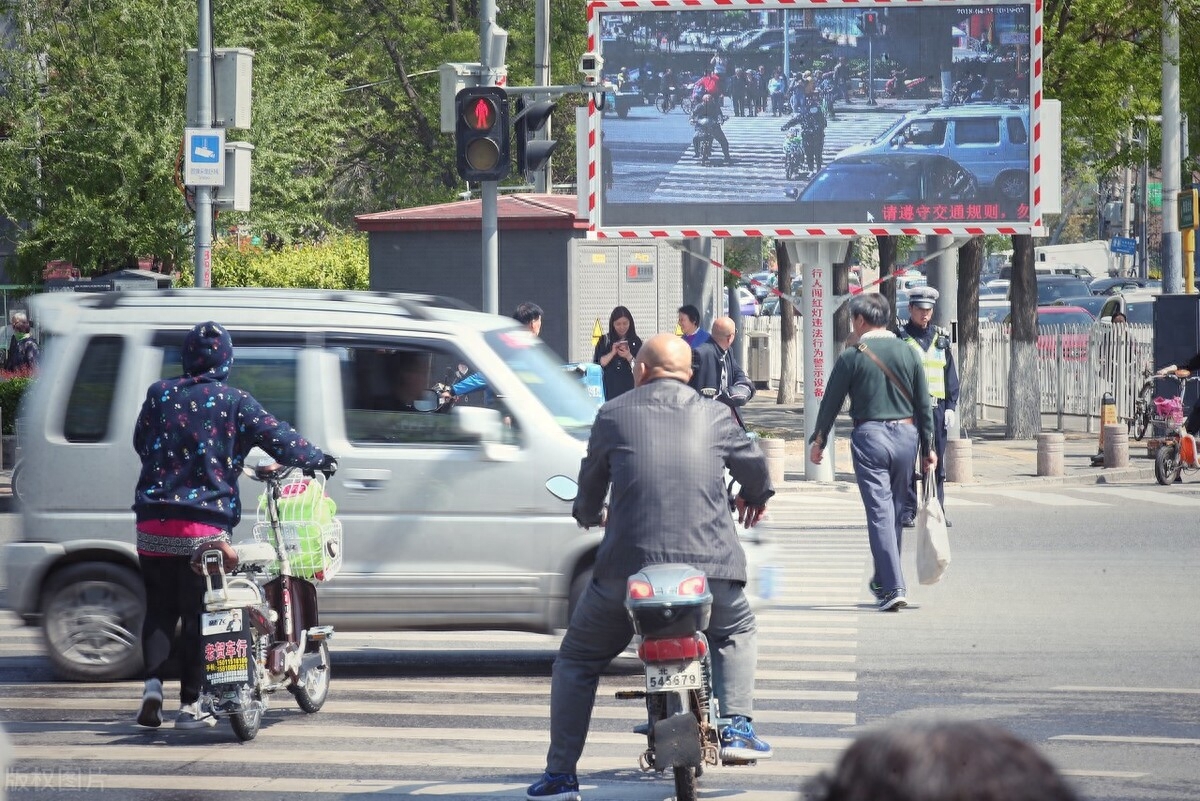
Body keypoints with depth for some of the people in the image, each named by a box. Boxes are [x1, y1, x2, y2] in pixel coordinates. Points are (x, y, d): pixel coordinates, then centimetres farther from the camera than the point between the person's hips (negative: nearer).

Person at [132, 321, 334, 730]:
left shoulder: (159, 394, 3)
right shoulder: (234, 402, -3)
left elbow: (140, 441, 14)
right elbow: (276, 435, -3)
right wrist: (316, 458, 12)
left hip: (154, 523, 2)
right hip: (205, 524, -2)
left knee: (158, 609, 12)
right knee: (197, 613, 5)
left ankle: (153, 682, -7)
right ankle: (190, 703, 5)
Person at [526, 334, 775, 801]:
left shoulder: (614, 415, 9)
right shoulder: (713, 417, 12)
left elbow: (591, 482, 20)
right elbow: (753, 465, 27)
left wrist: (588, 515, 44)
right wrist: (755, 498, 51)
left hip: (629, 565, -1)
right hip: (709, 563, 1)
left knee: (576, 661, 16)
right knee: (736, 633, 31)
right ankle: (737, 727, 12)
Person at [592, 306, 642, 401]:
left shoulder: (636, 342, 6)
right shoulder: (604, 341, 7)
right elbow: (596, 364, 1)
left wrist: (629, 357, -14)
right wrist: (612, 353, -11)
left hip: (629, 388, 0)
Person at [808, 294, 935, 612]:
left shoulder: (852, 357, -5)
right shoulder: (908, 353, 6)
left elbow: (831, 402, 2)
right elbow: (924, 405, 8)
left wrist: (818, 441, 15)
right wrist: (927, 447, 15)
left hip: (870, 434, -4)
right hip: (906, 434, 4)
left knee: (880, 513, -6)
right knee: (895, 511, 16)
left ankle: (893, 587, -14)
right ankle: (883, 580, 28)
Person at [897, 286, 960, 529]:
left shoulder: (941, 338, 13)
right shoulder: (900, 338, 1)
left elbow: (951, 375, 14)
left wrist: (951, 406, 5)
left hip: (936, 407, 4)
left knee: (936, 463, 5)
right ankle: (908, 512, 0)